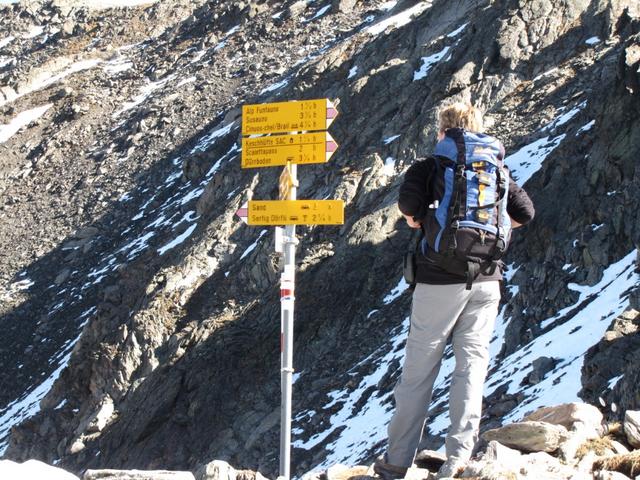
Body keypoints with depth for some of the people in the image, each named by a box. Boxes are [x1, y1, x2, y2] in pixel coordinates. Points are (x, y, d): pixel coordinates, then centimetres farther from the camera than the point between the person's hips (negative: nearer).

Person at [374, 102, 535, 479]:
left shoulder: (430, 166, 0)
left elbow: (408, 199, -14)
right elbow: (525, 213, 7)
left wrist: (414, 221, 7)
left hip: (441, 280, -3)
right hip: (487, 280, 3)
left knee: (419, 368, 4)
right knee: (473, 364, 6)